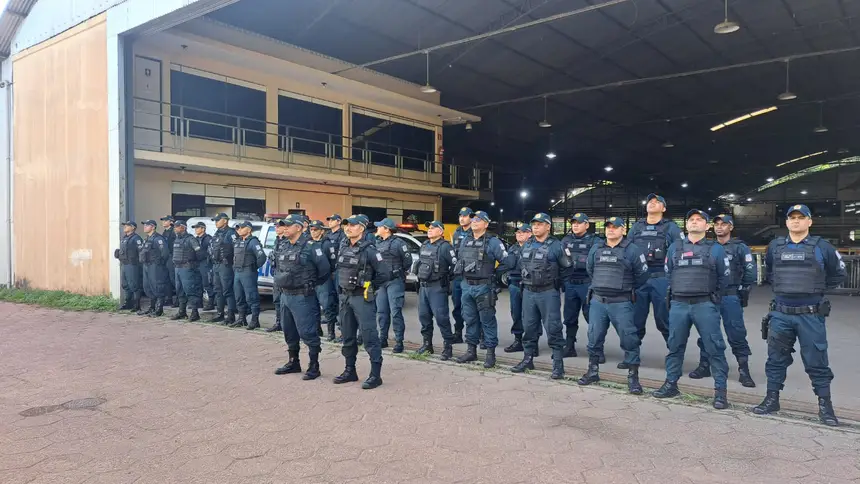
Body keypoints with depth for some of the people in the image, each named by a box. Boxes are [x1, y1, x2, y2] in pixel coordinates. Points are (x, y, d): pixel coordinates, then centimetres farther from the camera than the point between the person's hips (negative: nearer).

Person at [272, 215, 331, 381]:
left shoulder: (310, 246, -13)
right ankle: (293, 362, 31)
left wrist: (311, 283, -1)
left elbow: (324, 269, -12)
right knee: (289, 332, 17)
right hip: (284, 295, 8)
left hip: (303, 297, -8)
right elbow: (275, 266, 24)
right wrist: (281, 281, 14)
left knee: (307, 332, -4)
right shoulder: (281, 246, 9)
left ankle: (314, 366, 7)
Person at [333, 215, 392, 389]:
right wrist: (342, 288, 13)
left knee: (369, 336, -5)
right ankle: (350, 371, 26)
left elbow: (385, 273, -14)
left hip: (362, 298, -8)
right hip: (345, 297, 8)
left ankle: (375, 374, 0)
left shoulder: (369, 250, -12)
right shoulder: (344, 250, 10)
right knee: (348, 336, 14)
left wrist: (370, 287, -6)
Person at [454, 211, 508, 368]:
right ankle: (471, 351, 22)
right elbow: (459, 259, 24)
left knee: (487, 320, 0)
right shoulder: (465, 241, 12)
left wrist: (493, 274, -3)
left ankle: (490, 353, 8)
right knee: (470, 319, 12)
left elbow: (506, 261, -6)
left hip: (484, 287, -6)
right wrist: (460, 273, 17)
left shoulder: (493, 242, -7)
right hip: (467, 286, 6)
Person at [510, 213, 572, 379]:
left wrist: (568, 257, -15)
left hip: (548, 292, -6)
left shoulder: (555, 245, -7)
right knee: (529, 327, 14)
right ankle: (528, 359, 27)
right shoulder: (527, 245, 10)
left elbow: (567, 266, -4)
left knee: (553, 329, -3)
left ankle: (558, 365, 4)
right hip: (528, 292, 6)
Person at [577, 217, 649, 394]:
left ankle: (633, 376, 7)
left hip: (621, 303, -4)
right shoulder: (596, 248, 9)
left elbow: (642, 275, 1)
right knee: (594, 338, 9)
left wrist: (627, 289, 9)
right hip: (597, 301, 4)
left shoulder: (632, 250, -5)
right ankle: (593, 371, 22)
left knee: (629, 339, -2)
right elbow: (589, 269, 23)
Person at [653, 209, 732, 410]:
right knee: (675, 346, 9)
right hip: (678, 305, 3)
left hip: (705, 305, -2)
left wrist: (712, 295, 11)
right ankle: (671, 384, 20)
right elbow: (668, 273, 19)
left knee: (715, 348, -4)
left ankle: (720, 391, 3)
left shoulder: (716, 249, 5)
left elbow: (724, 277, 9)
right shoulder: (674, 248, 12)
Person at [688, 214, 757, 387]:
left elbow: (750, 272, -2)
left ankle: (744, 370, 3)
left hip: (731, 297, -4)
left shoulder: (740, 247, 2)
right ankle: (704, 366, 18)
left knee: (737, 334, -5)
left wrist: (742, 290, -2)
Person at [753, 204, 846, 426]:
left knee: (816, 361, 2)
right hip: (780, 314, 3)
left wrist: (818, 289, 6)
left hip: (811, 315, -2)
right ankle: (772, 399, 19)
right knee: (776, 359, 9)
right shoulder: (774, 246, 6)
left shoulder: (821, 247, -1)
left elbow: (839, 273, 11)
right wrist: (779, 287, 11)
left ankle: (825, 406, 14)